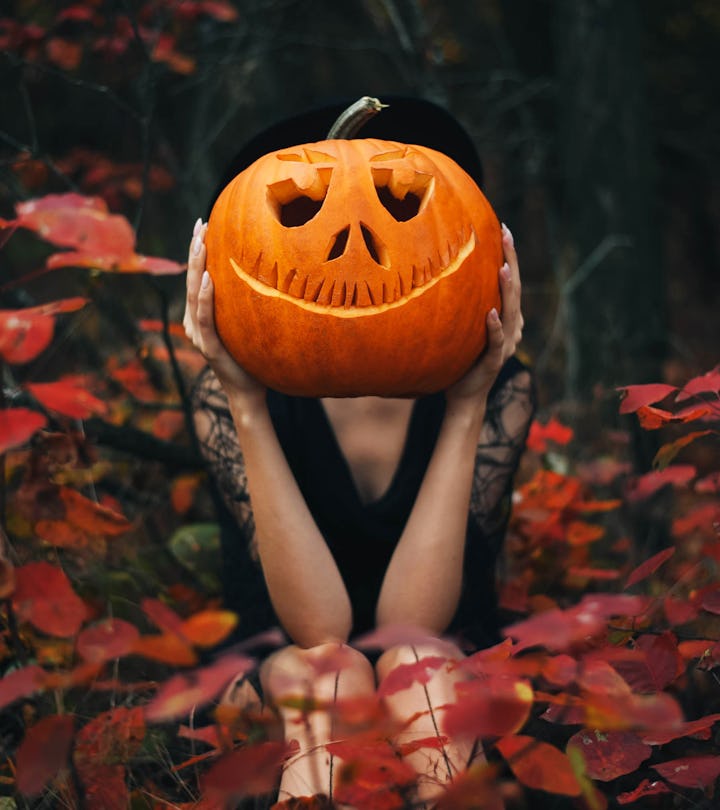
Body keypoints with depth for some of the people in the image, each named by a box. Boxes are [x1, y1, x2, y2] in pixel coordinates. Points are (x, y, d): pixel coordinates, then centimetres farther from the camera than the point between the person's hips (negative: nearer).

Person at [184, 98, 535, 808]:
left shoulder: (497, 386, -15)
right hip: (276, 665, 0)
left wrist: (466, 404, -29)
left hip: (451, 668, 1)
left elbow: (412, 618, -23)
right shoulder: (230, 392, -16)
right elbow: (317, 624, -26)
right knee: (329, 672, -34)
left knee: (415, 664, -33)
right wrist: (247, 403, -31)